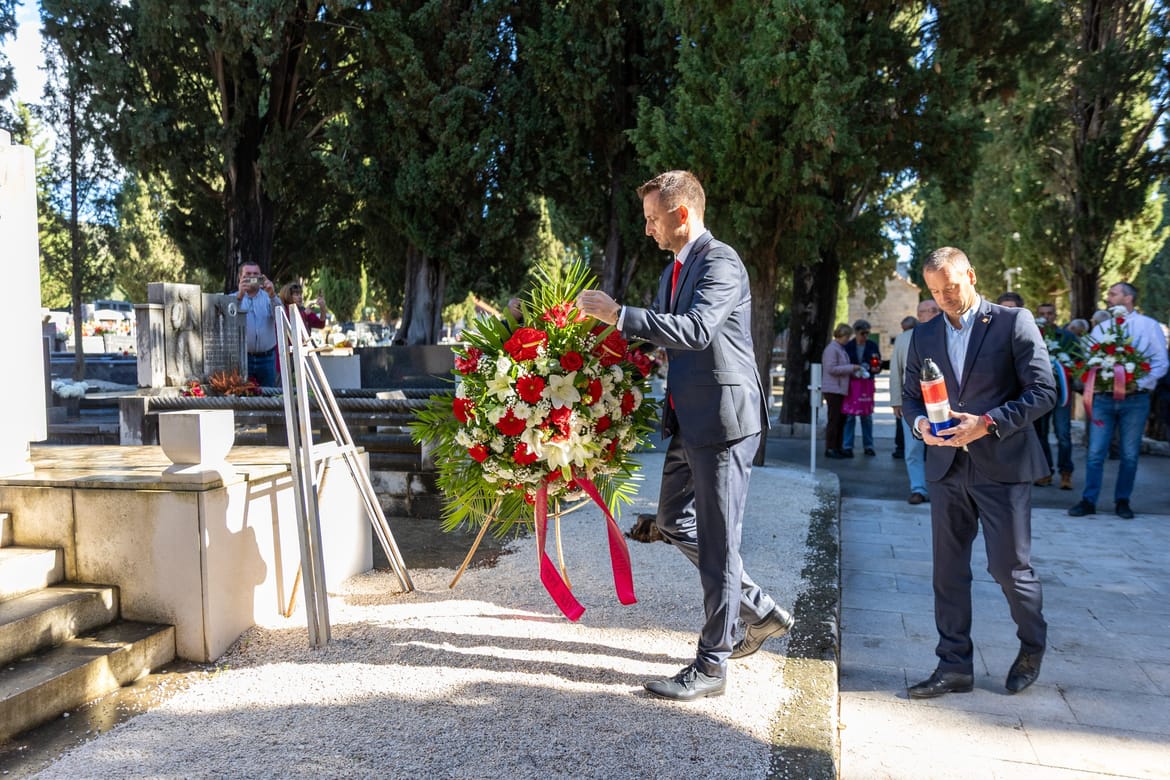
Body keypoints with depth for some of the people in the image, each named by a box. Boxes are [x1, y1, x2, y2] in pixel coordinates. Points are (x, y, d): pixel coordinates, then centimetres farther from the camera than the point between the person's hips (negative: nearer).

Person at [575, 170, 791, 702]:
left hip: (724, 418, -10)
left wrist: (617, 314, -28)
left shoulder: (721, 262, -14)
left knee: (716, 539, -2)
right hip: (689, 420, 10)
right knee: (674, 522, 17)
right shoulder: (674, 271, 16)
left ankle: (711, 666, 9)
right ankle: (760, 611, 29)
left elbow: (696, 330, -29)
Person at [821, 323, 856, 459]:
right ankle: (830, 449, -2)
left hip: (840, 390, 9)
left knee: (841, 419, 10)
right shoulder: (832, 349, -12)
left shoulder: (841, 349, 18)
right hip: (833, 390, -9)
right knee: (834, 419, -7)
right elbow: (831, 368, -19)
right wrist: (851, 368, -17)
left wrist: (853, 372, 11)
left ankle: (837, 448, 15)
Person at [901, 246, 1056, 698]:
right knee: (948, 570, 6)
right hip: (947, 467, 4)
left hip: (1002, 466, -4)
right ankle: (954, 666, 16)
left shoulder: (1013, 322, -3)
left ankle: (1032, 647, 30)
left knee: (1009, 566, 3)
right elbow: (910, 395, 16)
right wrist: (919, 423, -7)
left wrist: (988, 422, -19)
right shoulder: (924, 336, 11)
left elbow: (1043, 391, -7)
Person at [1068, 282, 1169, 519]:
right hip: (1103, 398, 2)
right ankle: (1088, 501, 3)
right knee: (1095, 452, -2)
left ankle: (1122, 501, 18)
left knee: (1129, 455, 6)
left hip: (1135, 399, -2)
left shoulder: (1149, 326, 1)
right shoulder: (1100, 328, 12)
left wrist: (1137, 383, -17)